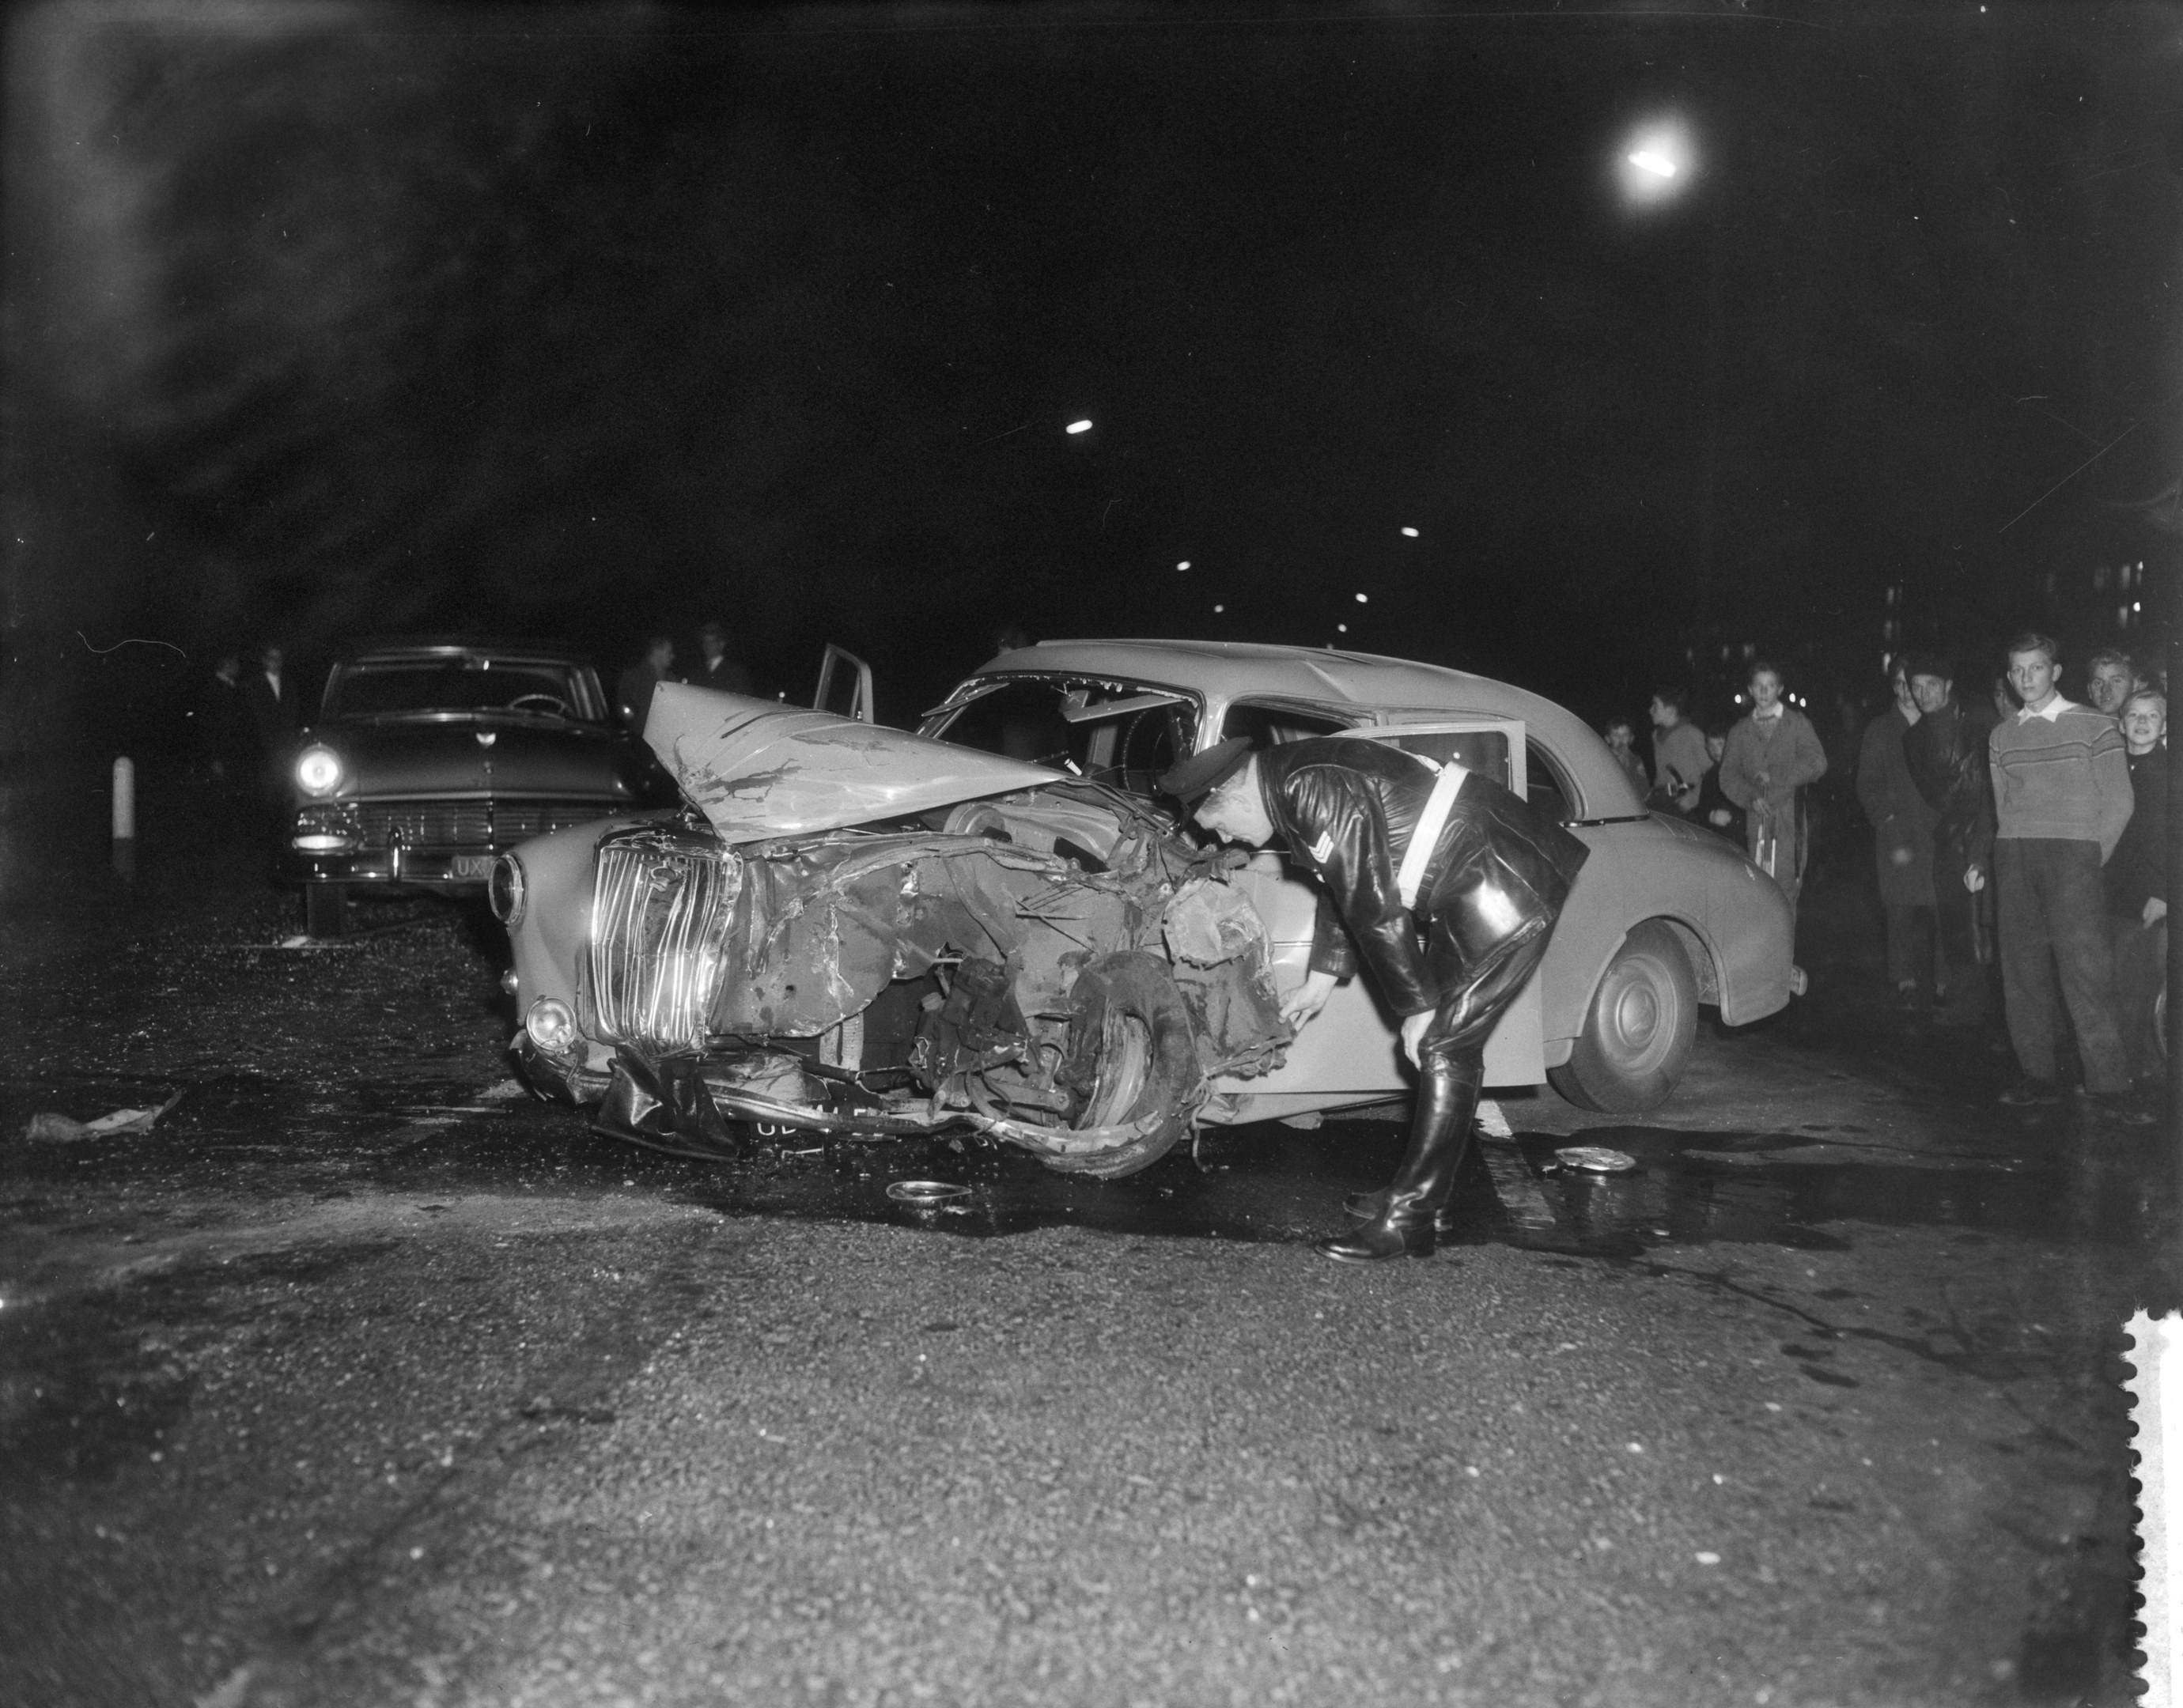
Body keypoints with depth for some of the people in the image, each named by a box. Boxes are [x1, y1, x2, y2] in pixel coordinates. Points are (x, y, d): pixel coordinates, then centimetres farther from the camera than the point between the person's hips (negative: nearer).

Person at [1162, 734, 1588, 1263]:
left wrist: (1416, 1007, -12)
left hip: (1508, 895, -10)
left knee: (1444, 1046, -8)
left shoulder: (1318, 792, -22)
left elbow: (1376, 909, -20)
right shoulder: (1296, 784, 11)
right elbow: (1344, 889, 24)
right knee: (1447, 1043, 14)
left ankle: (1406, 1219, -4)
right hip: (1467, 895, 10)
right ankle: (1415, 1194, 22)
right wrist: (1320, 981, 29)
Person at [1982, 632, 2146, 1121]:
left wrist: (2090, 863, -1)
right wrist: (1984, 863, 8)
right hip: (2014, 858, 4)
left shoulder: (2094, 726, 4)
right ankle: (2038, 1078, 6)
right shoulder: (2002, 736, 16)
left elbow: (2118, 803, 3)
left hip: (2073, 854, -4)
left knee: (2085, 968, -12)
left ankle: (2108, 1087, -10)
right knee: (2023, 970, 1)